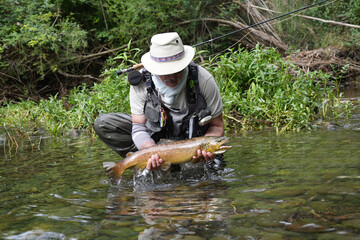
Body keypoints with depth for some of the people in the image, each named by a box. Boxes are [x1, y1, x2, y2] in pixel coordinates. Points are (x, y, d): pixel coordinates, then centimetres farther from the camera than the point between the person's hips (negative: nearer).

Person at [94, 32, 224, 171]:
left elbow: (217, 126, -13)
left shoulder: (203, 80, -23)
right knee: (102, 124, -16)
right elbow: (138, 126, -16)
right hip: (156, 137, 2)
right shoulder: (141, 83, -20)